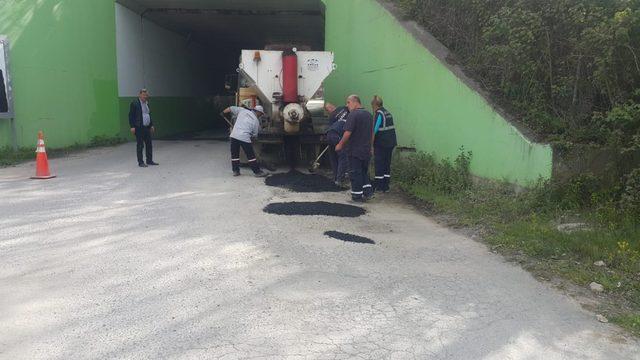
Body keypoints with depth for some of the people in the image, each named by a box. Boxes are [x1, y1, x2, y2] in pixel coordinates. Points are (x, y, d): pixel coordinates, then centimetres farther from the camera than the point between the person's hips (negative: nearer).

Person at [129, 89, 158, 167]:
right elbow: (131, 116, -9)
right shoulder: (134, 103, -6)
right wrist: (132, 127, -15)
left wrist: (151, 125, 17)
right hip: (139, 128, -7)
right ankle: (140, 162, 3)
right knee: (140, 145, -2)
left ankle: (149, 160, 17)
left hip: (147, 127, 7)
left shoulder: (147, 103, 15)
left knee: (149, 144, 8)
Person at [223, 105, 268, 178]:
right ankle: (257, 172, 10)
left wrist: (224, 112, 30)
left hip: (234, 135, 4)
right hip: (244, 138, -4)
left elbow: (231, 109, 12)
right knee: (251, 155, 5)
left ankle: (235, 171, 20)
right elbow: (255, 134, 10)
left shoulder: (242, 111, 10)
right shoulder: (256, 121, 5)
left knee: (234, 154, 15)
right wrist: (252, 136, 31)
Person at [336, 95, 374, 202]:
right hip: (366, 150, 7)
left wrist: (340, 144, -9)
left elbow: (348, 133, -21)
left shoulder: (353, 115, -16)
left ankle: (357, 196, 7)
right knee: (364, 171, 19)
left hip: (355, 150, -7)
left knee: (356, 173, 2)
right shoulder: (369, 114, 10)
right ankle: (368, 191, 13)